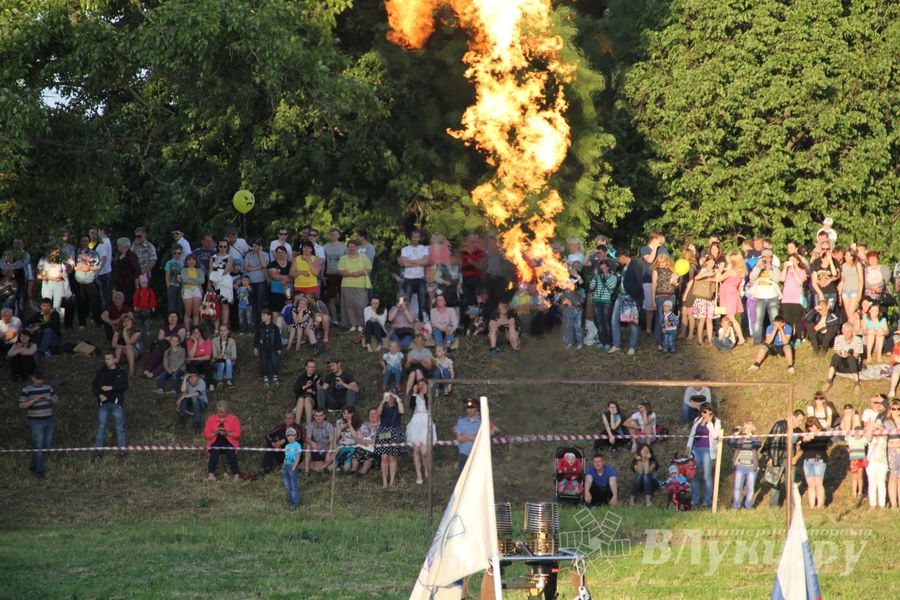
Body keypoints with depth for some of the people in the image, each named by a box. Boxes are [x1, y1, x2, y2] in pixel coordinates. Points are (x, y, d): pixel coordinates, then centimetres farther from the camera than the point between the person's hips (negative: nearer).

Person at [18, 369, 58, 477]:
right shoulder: (26, 390, -5)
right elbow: (21, 405, -12)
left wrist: (51, 398, -11)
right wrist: (34, 400, -24)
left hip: (48, 421, 5)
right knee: (39, 446, -8)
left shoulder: (48, 388, 9)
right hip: (36, 422, -5)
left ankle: (34, 466, 23)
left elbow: (56, 402, 11)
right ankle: (39, 470, 0)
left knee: (47, 446, 9)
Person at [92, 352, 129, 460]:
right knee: (101, 427, 0)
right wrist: (100, 395, -9)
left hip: (117, 403, -2)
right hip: (104, 403, 2)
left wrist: (111, 388, -17)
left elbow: (125, 386, -8)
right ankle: (98, 451, 2)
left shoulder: (121, 372, 3)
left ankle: (122, 451, 1)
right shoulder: (101, 372, 10)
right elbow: (94, 386, 9)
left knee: (120, 428, -3)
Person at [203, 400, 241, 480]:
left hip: (229, 442, -1)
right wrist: (215, 433, -12)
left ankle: (236, 474, -39)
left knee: (230, 451, -35)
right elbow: (206, 435, 7)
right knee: (215, 451, -34)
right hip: (215, 442, 1)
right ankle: (211, 474, -46)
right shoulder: (211, 419, 10)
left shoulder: (233, 419, 7)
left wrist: (227, 433, -16)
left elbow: (237, 435, 1)